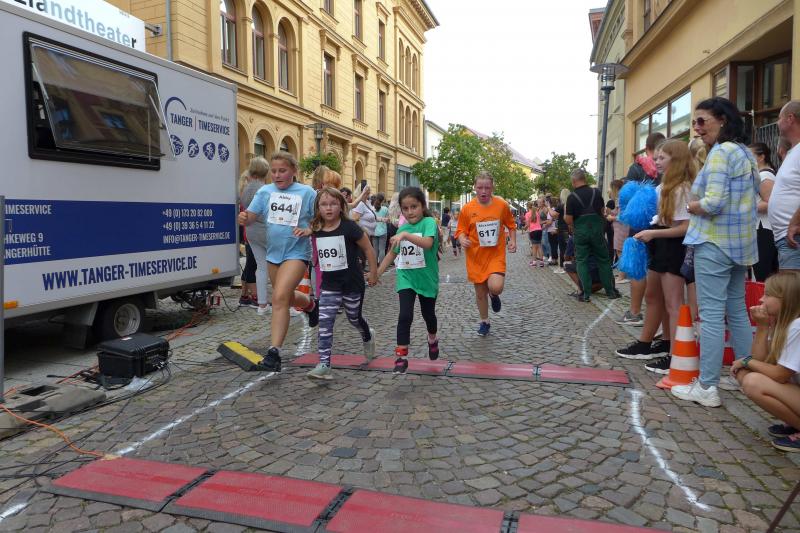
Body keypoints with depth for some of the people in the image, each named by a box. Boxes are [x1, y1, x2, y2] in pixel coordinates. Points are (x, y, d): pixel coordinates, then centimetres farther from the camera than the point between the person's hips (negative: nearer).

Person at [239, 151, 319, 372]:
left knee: (280, 297, -20)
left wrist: (308, 231, -19)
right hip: (273, 252, 5)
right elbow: (251, 217, -3)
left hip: (296, 253, -5)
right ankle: (310, 304, 54)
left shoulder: (306, 192, -6)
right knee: (285, 297, 21)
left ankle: (274, 351, -16)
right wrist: (243, 218, -26)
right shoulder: (265, 191, 3)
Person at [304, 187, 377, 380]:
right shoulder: (317, 229, -3)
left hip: (352, 284, -3)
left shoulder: (349, 227, -16)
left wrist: (373, 274, -3)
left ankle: (368, 337, 50)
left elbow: (368, 249, -8)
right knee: (324, 324, -6)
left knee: (354, 318, 17)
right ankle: (324, 365, -3)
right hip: (329, 285, 4)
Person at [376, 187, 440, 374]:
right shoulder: (402, 228, 4)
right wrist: (377, 273, 11)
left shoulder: (429, 222, -13)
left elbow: (428, 243, -32)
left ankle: (433, 340, 48)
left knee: (428, 314, 17)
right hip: (406, 278, 3)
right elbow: (392, 253, 12)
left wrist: (405, 235, -41)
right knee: (405, 316, -12)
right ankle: (401, 356, -6)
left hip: (427, 278, -2)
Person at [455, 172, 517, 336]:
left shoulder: (502, 205, -4)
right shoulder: (467, 208, -6)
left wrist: (513, 241, -2)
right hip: (476, 256, 1)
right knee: (480, 292, 10)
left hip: (496, 255, -1)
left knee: (495, 287, -22)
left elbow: (511, 225, 11)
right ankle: (484, 322, 32)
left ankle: (494, 295, 17)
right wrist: (463, 240, -20)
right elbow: (461, 231, 1)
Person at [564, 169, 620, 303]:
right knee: (603, 260, 12)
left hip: (580, 232, -3)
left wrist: (565, 213, 9)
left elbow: (568, 220, -11)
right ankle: (610, 291, 17)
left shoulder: (572, 197, -11)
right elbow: (602, 210, 13)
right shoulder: (596, 192, 0)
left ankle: (586, 294, 1)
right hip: (597, 230, 3)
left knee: (582, 261, 5)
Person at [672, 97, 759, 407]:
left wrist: (690, 206, -2)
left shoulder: (720, 152, -13)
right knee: (737, 312, 16)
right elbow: (755, 198, 21)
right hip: (741, 243, 9)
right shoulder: (746, 153, 16)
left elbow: (712, 203, -22)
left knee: (711, 315, -6)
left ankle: (707, 387, -2)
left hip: (715, 242, -9)